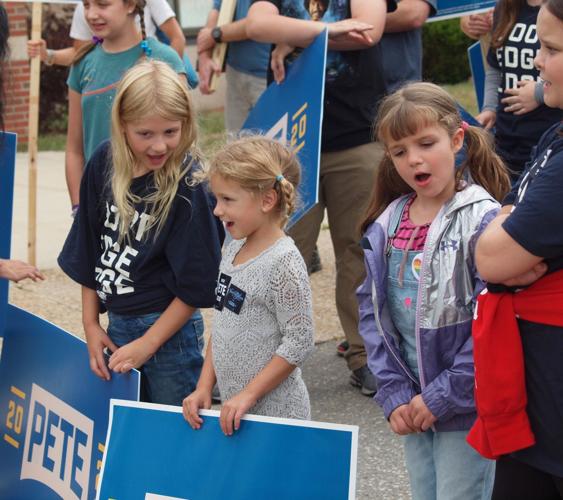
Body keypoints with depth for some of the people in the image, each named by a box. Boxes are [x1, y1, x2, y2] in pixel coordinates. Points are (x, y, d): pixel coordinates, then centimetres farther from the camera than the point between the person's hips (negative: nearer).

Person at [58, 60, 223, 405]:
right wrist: (91, 324, 8)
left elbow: (196, 284, -14)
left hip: (170, 330, -5)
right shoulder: (104, 163, -2)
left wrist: (146, 344, -13)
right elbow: (90, 251, 9)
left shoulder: (188, 182, -17)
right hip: (116, 325, 5)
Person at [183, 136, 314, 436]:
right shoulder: (234, 250, 8)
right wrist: (204, 388, 8)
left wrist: (249, 394, -17)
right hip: (234, 410, 8)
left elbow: (298, 344, -18)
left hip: (275, 415, -8)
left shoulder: (284, 262, -17)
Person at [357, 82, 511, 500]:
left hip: (466, 407, -6)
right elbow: (372, 310, 6)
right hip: (413, 409, 6)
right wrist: (393, 393, -4)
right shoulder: (386, 226, 5)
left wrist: (444, 395, -17)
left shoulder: (483, 220, -14)